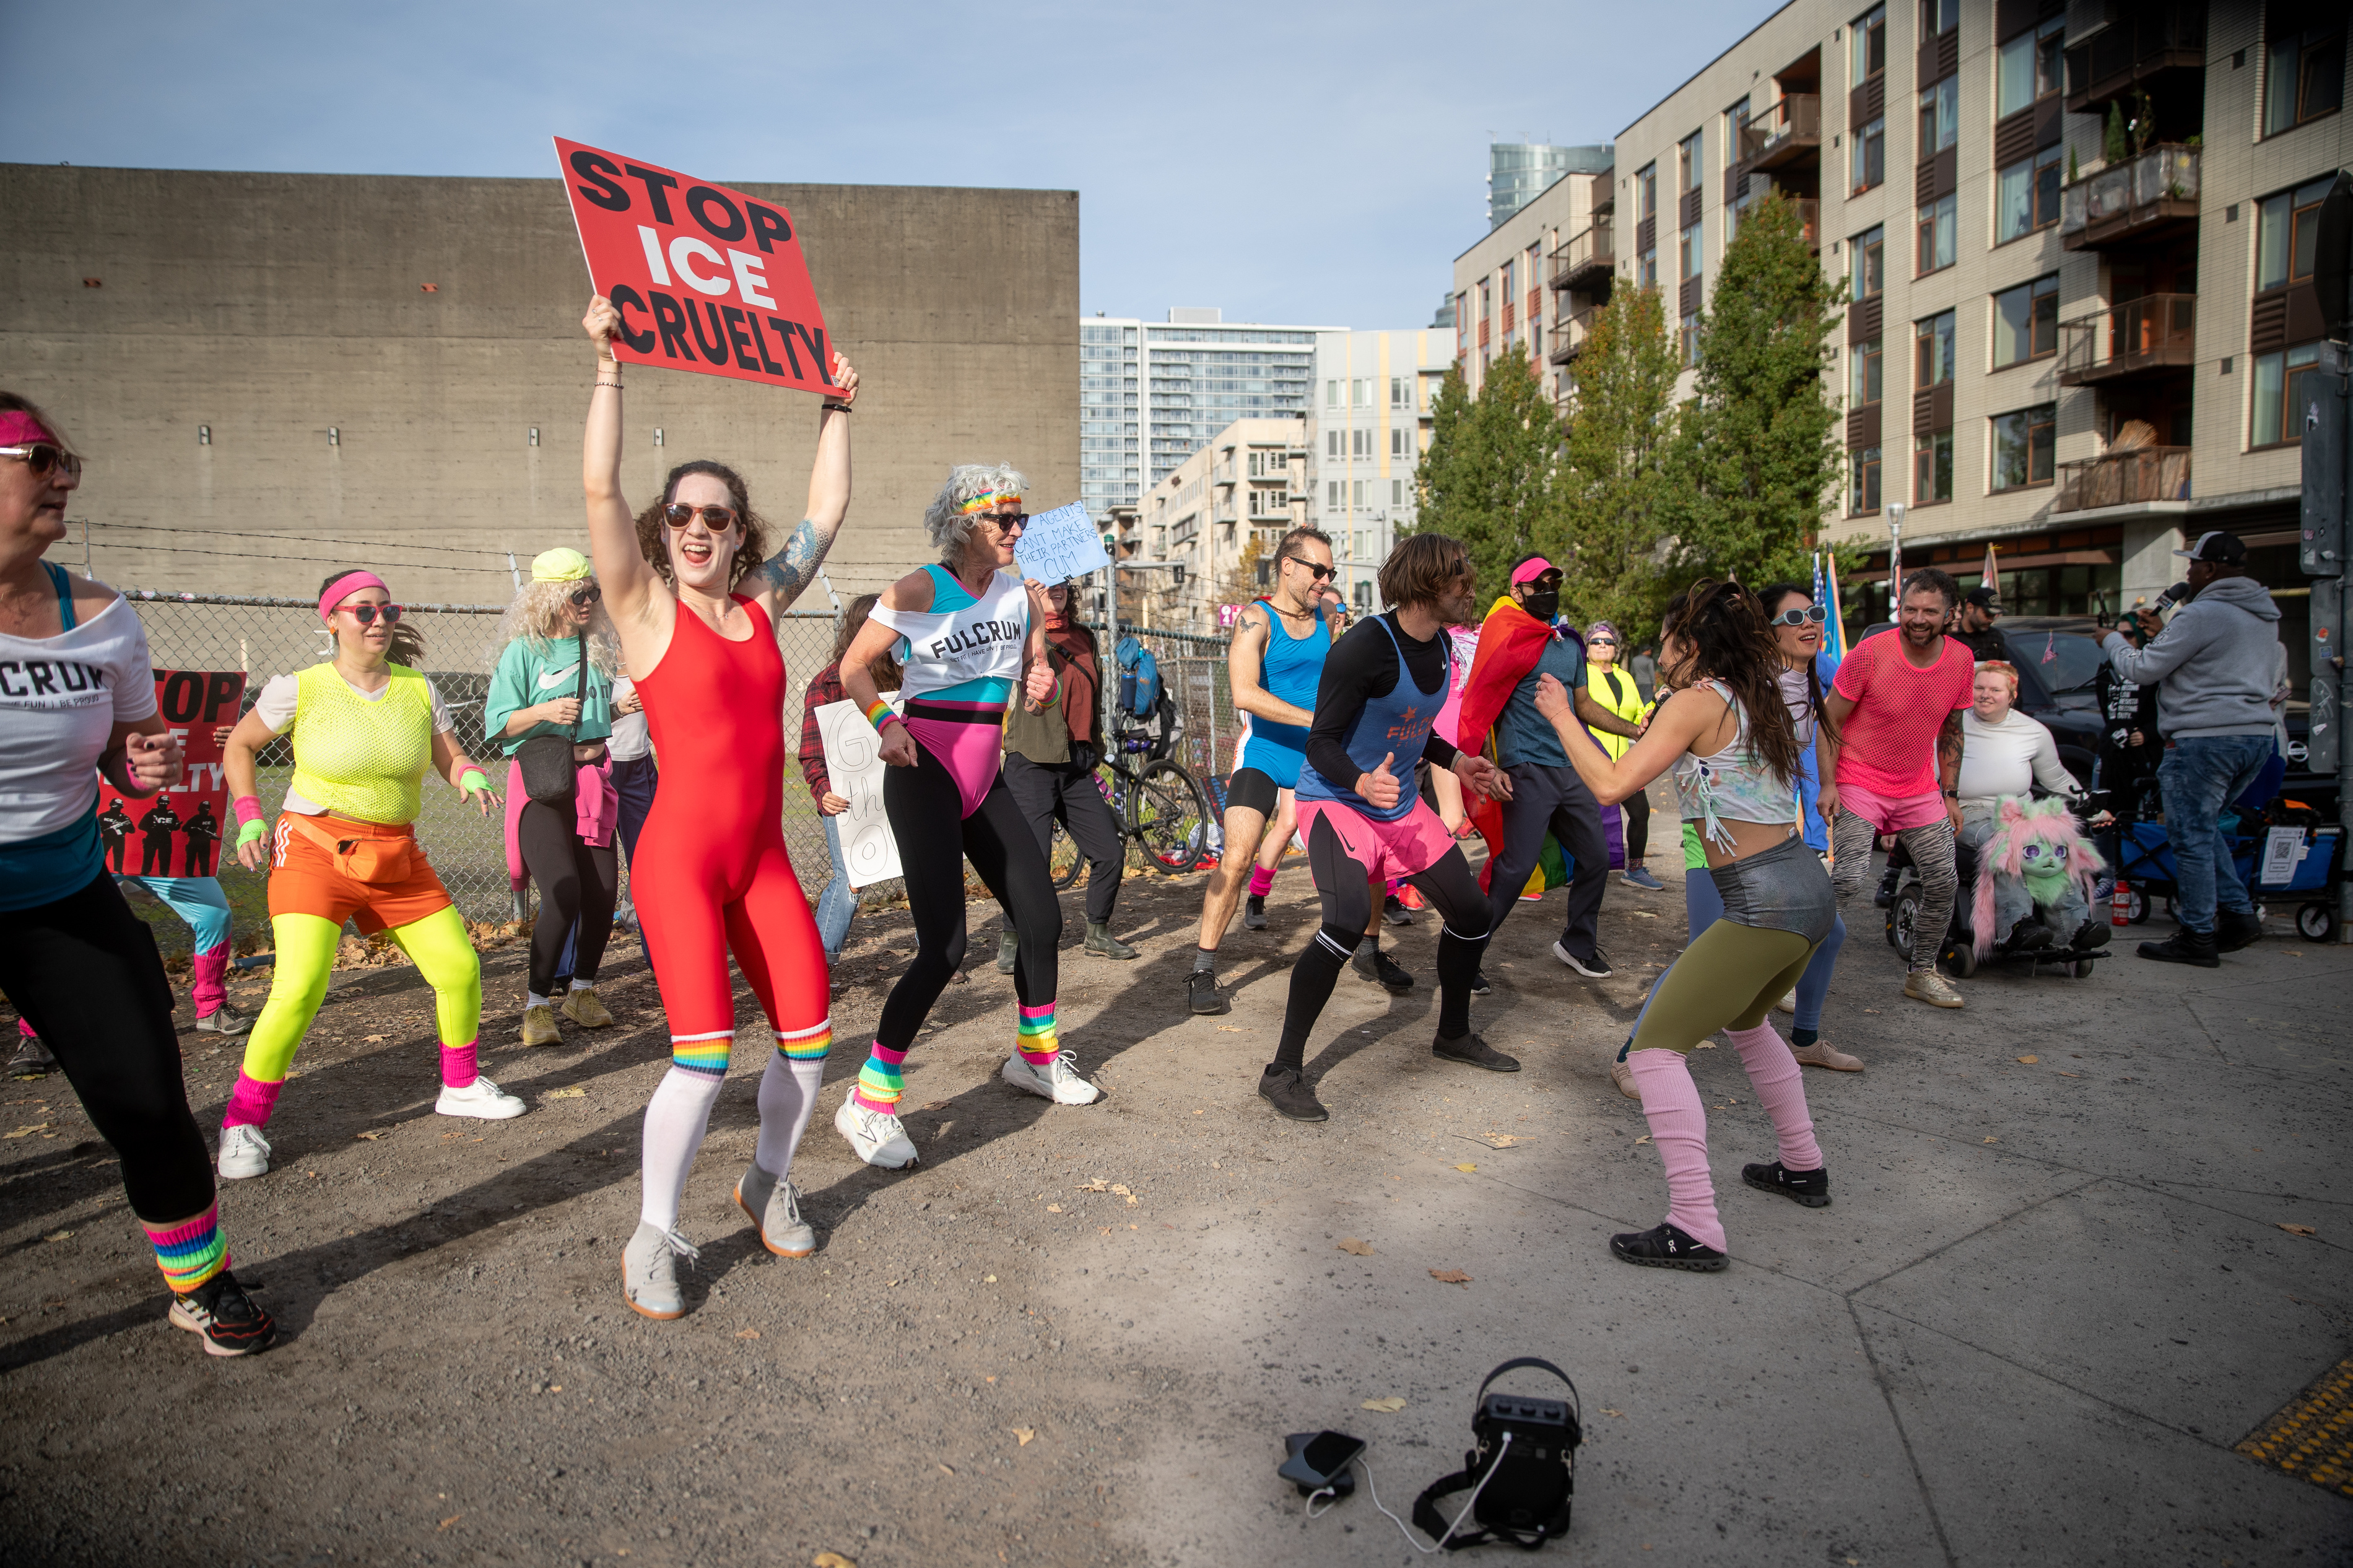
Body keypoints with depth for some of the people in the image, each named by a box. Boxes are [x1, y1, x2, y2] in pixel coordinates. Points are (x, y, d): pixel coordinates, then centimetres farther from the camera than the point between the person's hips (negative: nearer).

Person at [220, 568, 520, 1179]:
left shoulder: (419, 690, 3)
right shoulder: (301, 689, -6)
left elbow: (452, 758, 10)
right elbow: (238, 745, 7)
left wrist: (472, 779, -14)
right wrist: (249, 818, -3)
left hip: (398, 859, 4)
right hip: (315, 852, -4)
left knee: (460, 968, 3)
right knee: (299, 988, -19)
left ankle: (460, 1085, 26)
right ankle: (243, 1124, -1)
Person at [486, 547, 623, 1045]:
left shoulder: (598, 649, 12)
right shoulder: (524, 651, -3)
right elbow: (496, 724, -5)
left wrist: (599, 743, 7)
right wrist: (543, 712, -20)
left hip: (591, 782, 5)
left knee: (603, 892, 2)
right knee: (563, 892, -18)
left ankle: (582, 993, 23)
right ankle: (537, 1004, -3)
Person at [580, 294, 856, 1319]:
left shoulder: (760, 606, 9)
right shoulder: (646, 609, -3)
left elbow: (827, 510, 17)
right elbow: (599, 488, -14)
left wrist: (836, 411, 21)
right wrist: (609, 367, -15)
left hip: (764, 859, 5)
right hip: (682, 857, -5)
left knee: (807, 1037, 6)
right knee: (704, 1057, -11)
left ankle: (768, 1183, 32)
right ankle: (652, 1241, 10)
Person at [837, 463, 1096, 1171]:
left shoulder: (1024, 594, 9)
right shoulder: (921, 589, -8)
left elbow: (1036, 683, 18)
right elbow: (855, 666, -5)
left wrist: (1042, 688, -6)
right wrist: (886, 721, -22)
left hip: (986, 775, 7)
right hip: (926, 769, -7)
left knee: (1042, 914, 11)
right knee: (944, 946, -15)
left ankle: (1036, 1055, 34)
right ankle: (869, 1100, -4)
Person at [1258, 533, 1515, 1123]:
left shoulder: (1439, 647, 4)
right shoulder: (1367, 646, -22)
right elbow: (1320, 742, -22)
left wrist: (1458, 763, 5)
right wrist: (1363, 783, -39)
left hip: (1400, 806, 9)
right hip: (1335, 801, -9)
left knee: (1471, 914, 11)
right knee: (1348, 920, -31)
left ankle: (1454, 1035, 37)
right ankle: (1283, 1071, -18)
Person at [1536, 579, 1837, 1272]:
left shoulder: (1699, 701, -10)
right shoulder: (1754, 699, 15)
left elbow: (1611, 784, -17)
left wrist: (1561, 716, -6)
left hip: (1763, 904, -10)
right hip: (1808, 889, 10)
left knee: (1655, 1046, -6)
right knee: (1746, 1019, 33)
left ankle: (1694, 1228, -10)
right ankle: (1804, 1166, 43)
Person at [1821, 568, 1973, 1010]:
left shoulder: (1961, 660, -1)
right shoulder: (1870, 654, -16)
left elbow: (1950, 732, 11)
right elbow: (1832, 721, -9)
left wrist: (1950, 795, 9)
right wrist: (1828, 784, -15)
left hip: (1919, 789, 5)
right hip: (1859, 784, -5)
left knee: (1944, 881, 6)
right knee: (1850, 879, -19)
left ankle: (1923, 973, 25)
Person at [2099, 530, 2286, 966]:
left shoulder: (2202, 614, -14)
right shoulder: (2264, 616, 16)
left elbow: (2143, 670, -10)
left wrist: (2111, 641, 8)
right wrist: (2163, 634, 24)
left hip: (2205, 738, -9)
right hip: (2257, 736, 9)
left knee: (2191, 837, -1)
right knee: (2205, 828, 22)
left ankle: (2198, 937, 3)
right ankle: (2239, 913, 16)